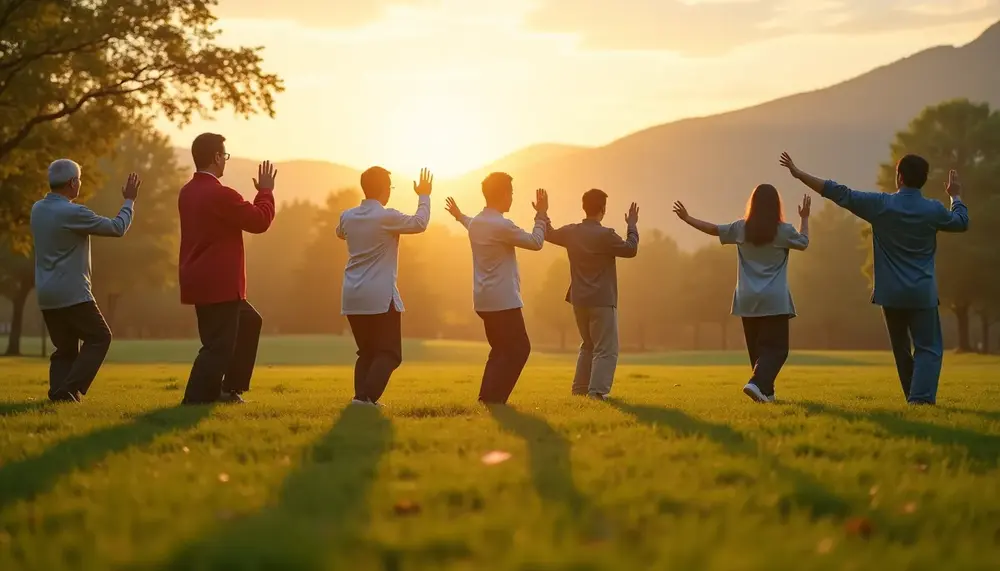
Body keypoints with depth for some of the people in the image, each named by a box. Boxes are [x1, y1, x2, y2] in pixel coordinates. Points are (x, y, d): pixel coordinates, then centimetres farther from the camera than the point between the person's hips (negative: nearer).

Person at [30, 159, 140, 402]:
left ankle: (58, 390, -3)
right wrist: (129, 200, 4)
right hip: (72, 293, -8)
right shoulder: (73, 213, -16)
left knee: (65, 347, 14)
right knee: (99, 338, 3)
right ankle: (69, 389, -9)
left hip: (46, 295, 8)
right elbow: (117, 228, -10)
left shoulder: (37, 209, 6)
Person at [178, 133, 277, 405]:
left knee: (249, 322, 24)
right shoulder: (220, 194, -20)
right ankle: (195, 400, -5)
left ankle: (230, 388, 26)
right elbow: (260, 221, -12)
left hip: (202, 281, 10)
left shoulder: (187, 192, 9)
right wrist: (266, 191, 2)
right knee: (219, 345, -3)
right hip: (218, 284, -10)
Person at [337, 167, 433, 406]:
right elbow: (420, 223, -2)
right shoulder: (387, 217, -13)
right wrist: (424, 196, 12)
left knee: (366, 352, 17)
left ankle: (362, 397, 6)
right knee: (389, 353, -2)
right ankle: (365, 397, -18)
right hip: (380, 297, -7)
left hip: (353, 297, 7)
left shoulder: (347, 217, 6)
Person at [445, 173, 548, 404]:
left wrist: (459, 216, 54)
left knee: (502, 349, 18)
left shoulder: (476, 223, 9)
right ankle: (493, 398, -7)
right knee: (519, 348, -3)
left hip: (484, 299, 10)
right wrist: (542, 215, 0)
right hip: (503, 300, -10)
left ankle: (488, 396, 15)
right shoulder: (502, 225, -19)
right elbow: (535, 243, -12)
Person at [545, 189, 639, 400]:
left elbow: (548, 234, 21)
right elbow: (631, 249, -12)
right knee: (606, 349, -4)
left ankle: (580, 388, 21)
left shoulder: (571, 232, 3)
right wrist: (632, 225, 0)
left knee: (589, 345, 22)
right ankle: (597, 390, -16)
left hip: (579, 300, 7)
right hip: (602, 300, -7)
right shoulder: (605, 235, -17)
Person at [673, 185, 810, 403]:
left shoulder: (741, 228, 2)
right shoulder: (783, 231, -5)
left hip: (748, 300, 4)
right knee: (775, 347, -3)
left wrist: (687, 218, 27)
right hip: (774, 301, -4)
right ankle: (757, 383, -25)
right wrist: (805, 218, 28)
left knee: (757, 348, 15)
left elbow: (713, 229, 14)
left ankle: (766, 391, 19)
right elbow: (804, 243, 14)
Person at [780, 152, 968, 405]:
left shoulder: (880, 204, -6)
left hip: (890, 292, 1)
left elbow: (839, 194, -5)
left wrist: (799, 173, 0)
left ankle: (914, 398, 21)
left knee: (901, 348, 16)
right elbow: (962, 222, 17)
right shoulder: (933, 210, -4)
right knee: (928, 347, 1)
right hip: (923, 293, -1)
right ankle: (922, 397, -17)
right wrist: (956, 196, 37)